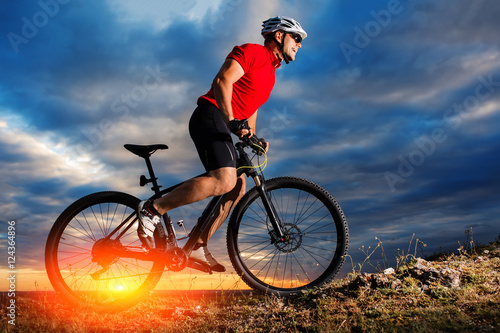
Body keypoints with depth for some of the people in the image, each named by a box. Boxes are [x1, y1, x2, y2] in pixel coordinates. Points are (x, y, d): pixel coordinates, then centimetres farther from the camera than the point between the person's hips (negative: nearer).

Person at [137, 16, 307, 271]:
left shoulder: (269, 74, 26)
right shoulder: (252, 51, -2)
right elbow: (222, 81, -17)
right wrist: (231, 120, -27)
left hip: (221, 125, 10)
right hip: (211, 116, -10)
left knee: (237, 188, 2)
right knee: (225, 180, -27)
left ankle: (199, 247, 5)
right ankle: (152, 210, -18)